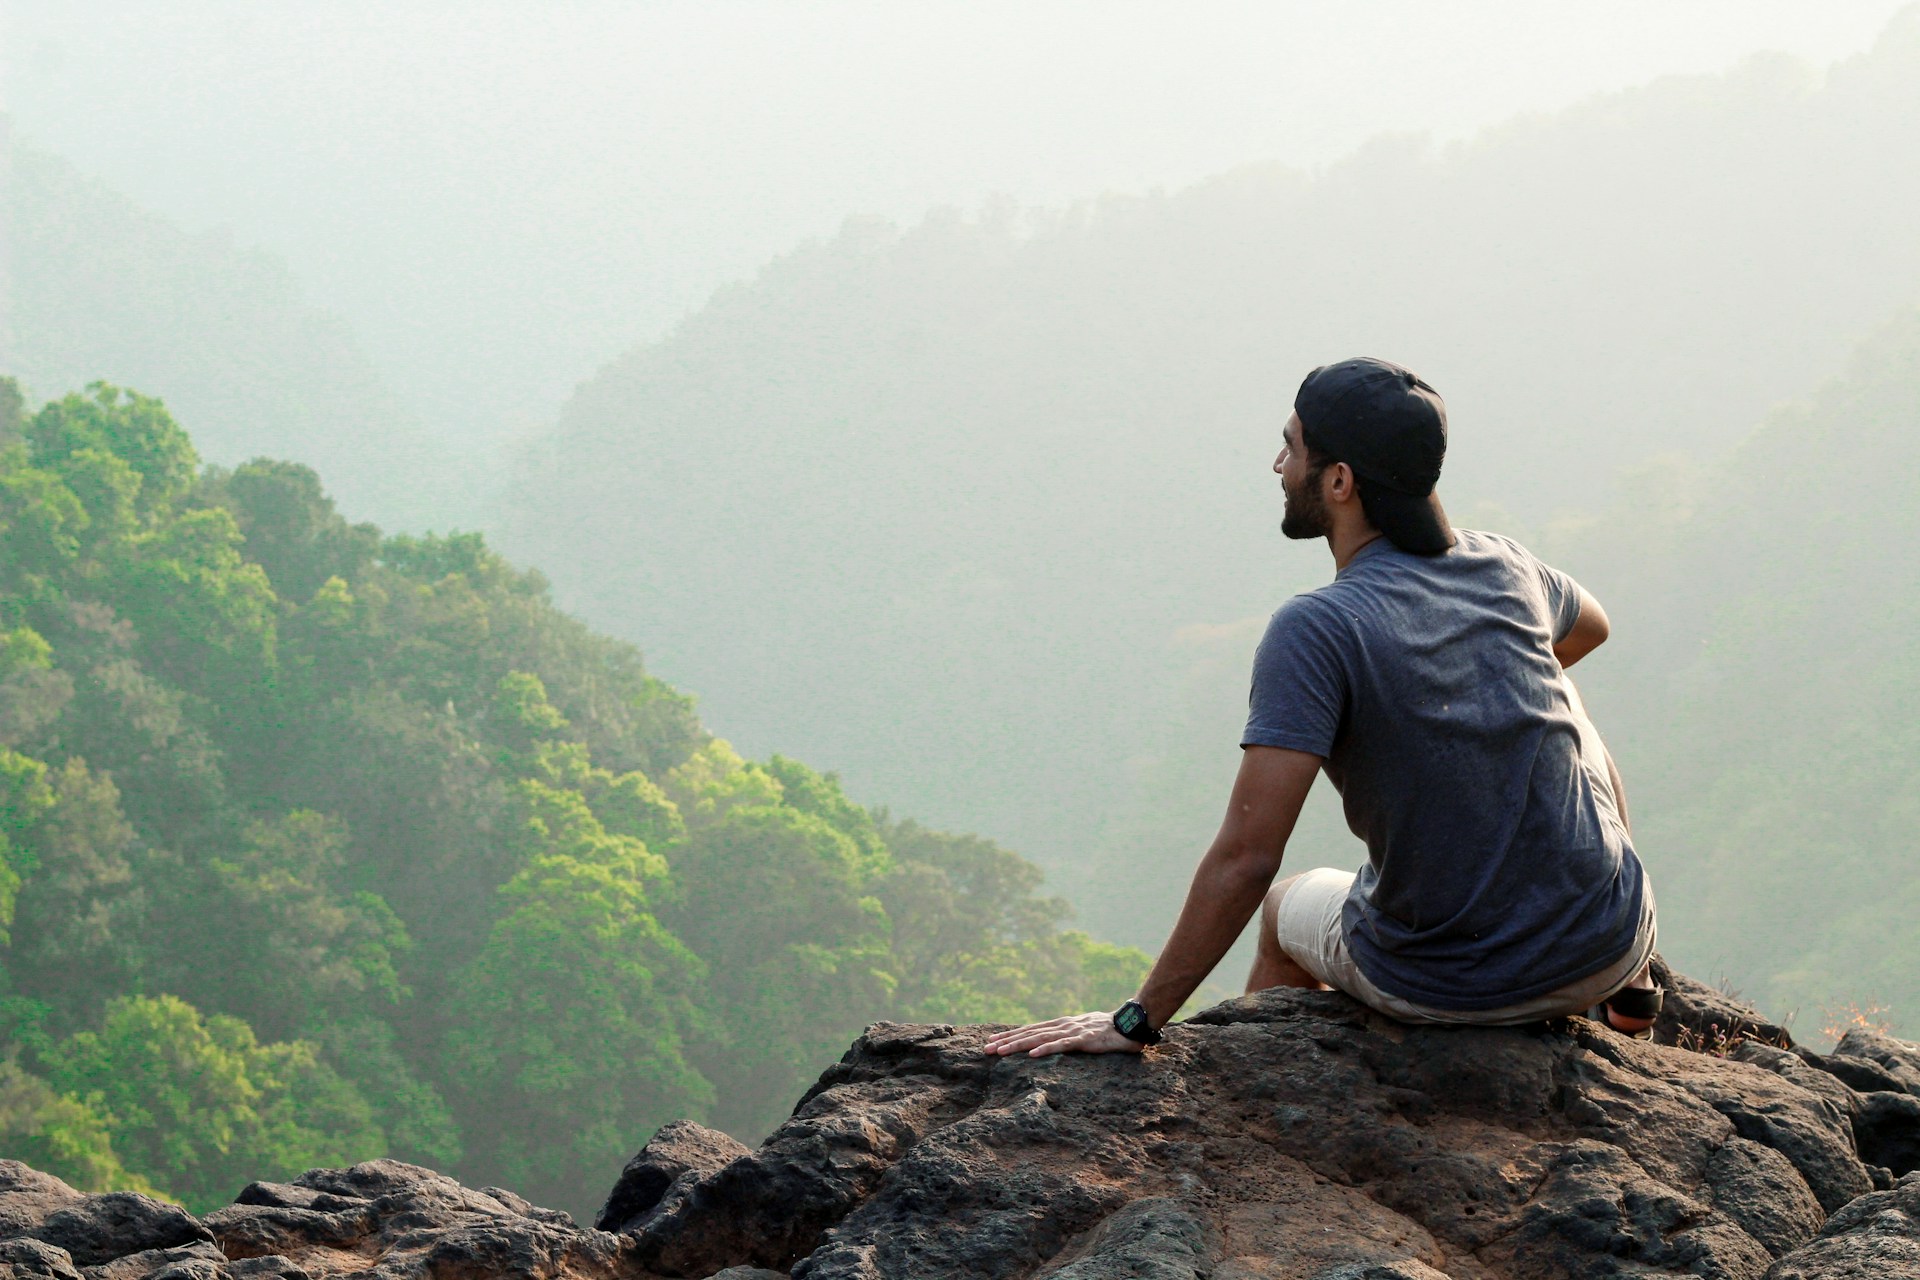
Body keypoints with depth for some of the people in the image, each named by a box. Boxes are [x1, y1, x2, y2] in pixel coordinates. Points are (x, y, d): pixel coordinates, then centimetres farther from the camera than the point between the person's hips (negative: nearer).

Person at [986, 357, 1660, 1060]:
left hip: (1440, 987, -3)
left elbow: (1246, 857, -23)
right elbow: (1589, 627, 25)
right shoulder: (1506, 567, -1)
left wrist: (1136, 1022, -17)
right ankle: (1629, 993, 34)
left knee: (1286, 905, 31)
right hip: (1607, 947, 4)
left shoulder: (1314, 630, -19)